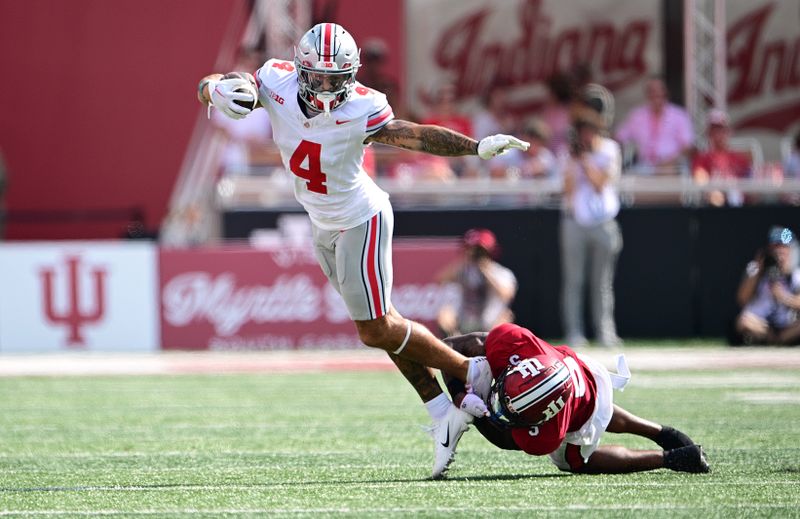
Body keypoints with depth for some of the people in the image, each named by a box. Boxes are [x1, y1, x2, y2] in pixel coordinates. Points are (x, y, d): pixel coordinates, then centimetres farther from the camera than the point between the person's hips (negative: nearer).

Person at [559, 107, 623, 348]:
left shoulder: (609, 150, 3)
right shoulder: (570, 154, 4)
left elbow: (599, 184, -8)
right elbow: (568, 190, -5)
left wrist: (585, 160, -10)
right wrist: (573, 162, -13)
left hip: (603, 223, 0)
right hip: (575, 221, 0)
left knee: (602, 281, 2)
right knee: (573, 280, -2)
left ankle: (604, 331, 5)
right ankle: (574, 334, 0)